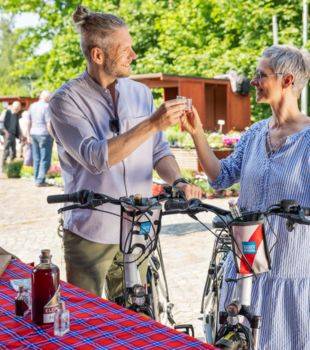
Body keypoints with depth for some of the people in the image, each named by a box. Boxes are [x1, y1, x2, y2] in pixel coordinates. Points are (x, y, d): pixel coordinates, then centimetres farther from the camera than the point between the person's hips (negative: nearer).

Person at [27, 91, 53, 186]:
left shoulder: (32, 106, 9)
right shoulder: (46, 107, -11)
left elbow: (29, 122, 11)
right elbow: (48, 124, -16)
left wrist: (28, 135, 17)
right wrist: (53, 135, -8)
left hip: (34, 134, 7)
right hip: (44, 134, -7)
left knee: (36, 159, 12)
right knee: (45, 159, -1)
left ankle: (37, 179, 15)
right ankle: (40, 180, -3)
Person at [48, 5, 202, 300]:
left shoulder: (141, 93, 5)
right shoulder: (66, 100, -11)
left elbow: (158, 151, 9)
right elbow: (95, 158, -24)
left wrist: (178, 182, -11)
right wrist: (152, 124, -29)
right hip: (91, 234, -4)